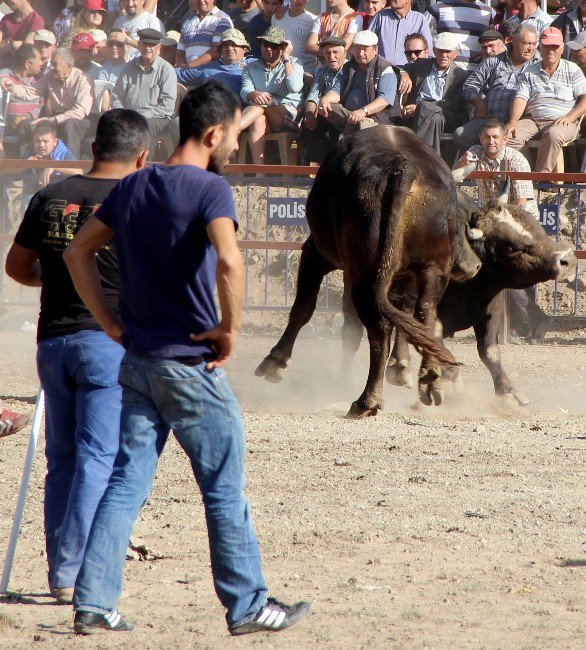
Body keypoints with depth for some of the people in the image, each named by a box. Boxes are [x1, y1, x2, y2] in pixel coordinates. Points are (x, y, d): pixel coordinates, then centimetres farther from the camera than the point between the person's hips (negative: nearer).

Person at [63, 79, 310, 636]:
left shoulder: (133, 187, 9)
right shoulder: (209, 188, -13)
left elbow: (78, 252, 14)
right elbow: (229, 261, -30)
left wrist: (111, 323, 11)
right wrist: (230, 327, -16)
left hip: (137, 361, 7)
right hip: (191, 364, -7)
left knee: (126, 484, 8)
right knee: (224, 490, 4)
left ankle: (92, 604, 3)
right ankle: (247, 606, 10)